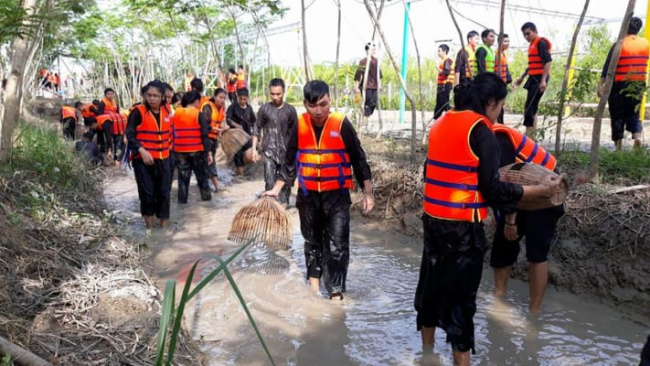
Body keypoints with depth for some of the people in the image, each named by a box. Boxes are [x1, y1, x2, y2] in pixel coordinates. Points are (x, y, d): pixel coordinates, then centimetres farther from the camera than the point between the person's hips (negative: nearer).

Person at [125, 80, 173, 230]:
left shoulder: (166, 111, 6)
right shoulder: (138, 111, -9)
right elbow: (130, 134, -12)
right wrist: (142, 151, -22)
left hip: (163, 159, 4)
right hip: (143, 159, -4)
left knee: (164, 192, 7)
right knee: (147, 192, 1)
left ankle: (164, 225, 19)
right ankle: (149, 225, 19)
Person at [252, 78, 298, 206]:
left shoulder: (290, 110, 0)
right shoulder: (264, 109, -1)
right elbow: (257, 129, 5)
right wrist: (254, 149, 0)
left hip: (286, 151, 1)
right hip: (269, 151, -1)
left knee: (285, 181, 9)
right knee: (270, 182, -8)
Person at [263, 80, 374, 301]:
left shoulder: (341, 124, -11)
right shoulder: (300, 125, -3)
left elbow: (358, 159, -5)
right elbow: (290, 162, 7)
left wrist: (368, 192, -4)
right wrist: (276, 189, 5)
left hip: (336, 196, -3)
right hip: (308, 196, 3)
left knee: (337, 247, -4)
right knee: (312, 241, 18)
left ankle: (336, 294, 4)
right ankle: (314, 281, 36)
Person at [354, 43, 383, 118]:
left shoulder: (376, 61, 11)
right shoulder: (363, 61, -9)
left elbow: (378, 74, 21)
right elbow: (358, 74, -11)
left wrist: (379, 84, 20)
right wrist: (356, 87, -14)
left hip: (375, 87, 7)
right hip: (366, 87, -7)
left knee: (374, 103, 3)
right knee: (368, 103, -12)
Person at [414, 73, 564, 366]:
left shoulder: (440, 124, 9)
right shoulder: (480, 130, -12)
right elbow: (492, 189, -13)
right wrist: (540, 190, -5)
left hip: (433, 219, 7)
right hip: (462, 225, -7)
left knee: (433, 283, 19)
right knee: (461, 293, 4)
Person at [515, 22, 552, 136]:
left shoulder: (541, 42, -9)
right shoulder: (532, 44, 18)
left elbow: (547, 61, -18)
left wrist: (543, 80, -26)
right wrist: (522, 77, 25)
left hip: (539, 79, -10)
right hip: (534, 78, 10)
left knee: (530, 106, -13)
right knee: (530, 107, 9)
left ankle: (528, 135, -12)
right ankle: (531, 135, 13)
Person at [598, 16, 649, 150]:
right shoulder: (645, 43, 4)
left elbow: (608, 66, -14)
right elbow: (644, 62, 12)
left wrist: (601, 84, -15)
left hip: (619, 85, -4)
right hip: (639, 85, 4)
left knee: (617, 116, 5)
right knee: (634, 114, 15)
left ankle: (618, 146, 6)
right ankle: (637, 135, -11)